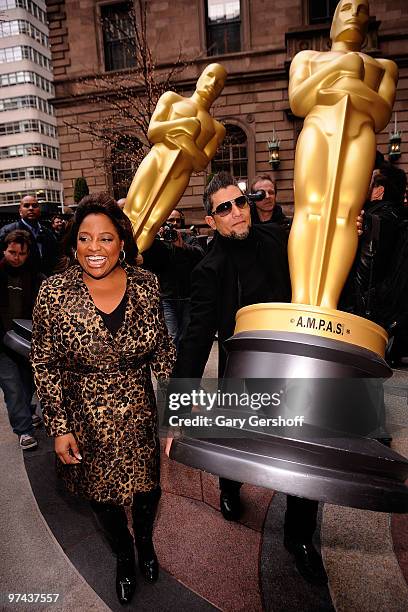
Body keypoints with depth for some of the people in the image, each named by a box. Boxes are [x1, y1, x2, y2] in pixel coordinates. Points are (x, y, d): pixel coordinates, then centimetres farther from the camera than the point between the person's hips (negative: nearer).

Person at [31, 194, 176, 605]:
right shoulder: (54, 294, -16)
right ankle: (124, 556, 55)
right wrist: (59, 428, -7)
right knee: (103, 495, 22)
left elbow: (163, 351, -2)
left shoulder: (146, 285, -11)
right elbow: (46, 367, -7)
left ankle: (145, 542, 58)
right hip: (86, 423, -1)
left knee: (147, 486, 21)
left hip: (140, 416, 1)